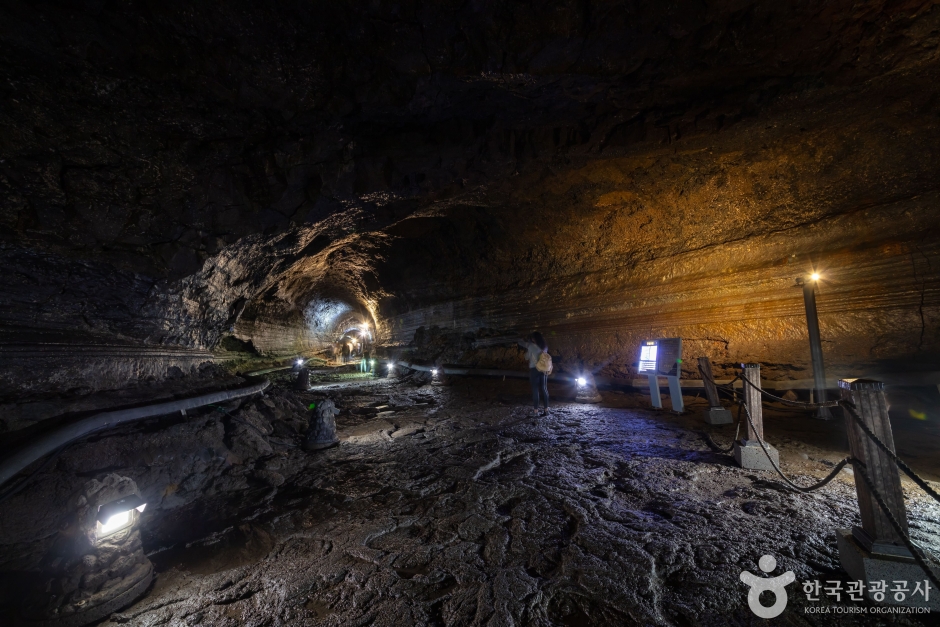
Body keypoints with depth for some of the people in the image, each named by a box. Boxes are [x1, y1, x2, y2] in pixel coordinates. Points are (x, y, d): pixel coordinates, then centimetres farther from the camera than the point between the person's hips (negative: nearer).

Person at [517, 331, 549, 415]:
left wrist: (527, 340, 16)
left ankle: (536, 411, 1)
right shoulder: (545, 346, 4)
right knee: (544, 389, 12)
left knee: (535, 390, 0)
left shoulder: (531, 346, -11)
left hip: (534, 370, -5)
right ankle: (546, 409, 17)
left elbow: (520, 342, 0)